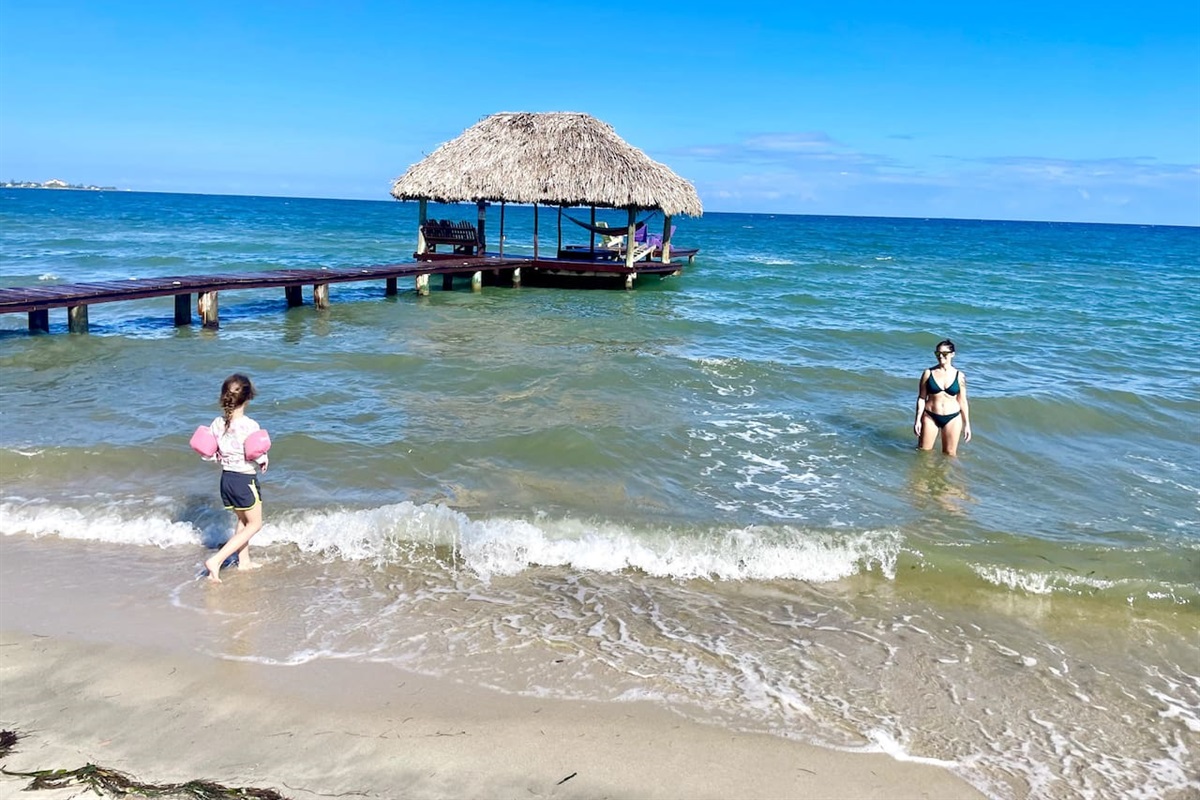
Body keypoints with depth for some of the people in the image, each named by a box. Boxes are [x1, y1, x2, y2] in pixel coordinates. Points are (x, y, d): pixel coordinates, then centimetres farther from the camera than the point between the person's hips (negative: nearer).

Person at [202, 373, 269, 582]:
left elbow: (208, 455, 1)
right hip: (246, 480, -6)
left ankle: (244, 561, 35)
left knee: (242, 520, 26)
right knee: (254, 524, 8)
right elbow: (258, 456, -18)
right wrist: (265, 460, 2)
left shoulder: (217, 424, -4)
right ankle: (216, 561, -5)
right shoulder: (250, 426, -21)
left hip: (226, 477, 6)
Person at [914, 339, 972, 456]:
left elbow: (962, 401, 4)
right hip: (930, 417, 0)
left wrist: (967, 424, 4)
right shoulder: (928, 373, -2)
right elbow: (921, 398, 0)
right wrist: (918, 420, -5)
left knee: (949, 454, 7)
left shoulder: (959, 376, 0)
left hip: (952, 418, 0)